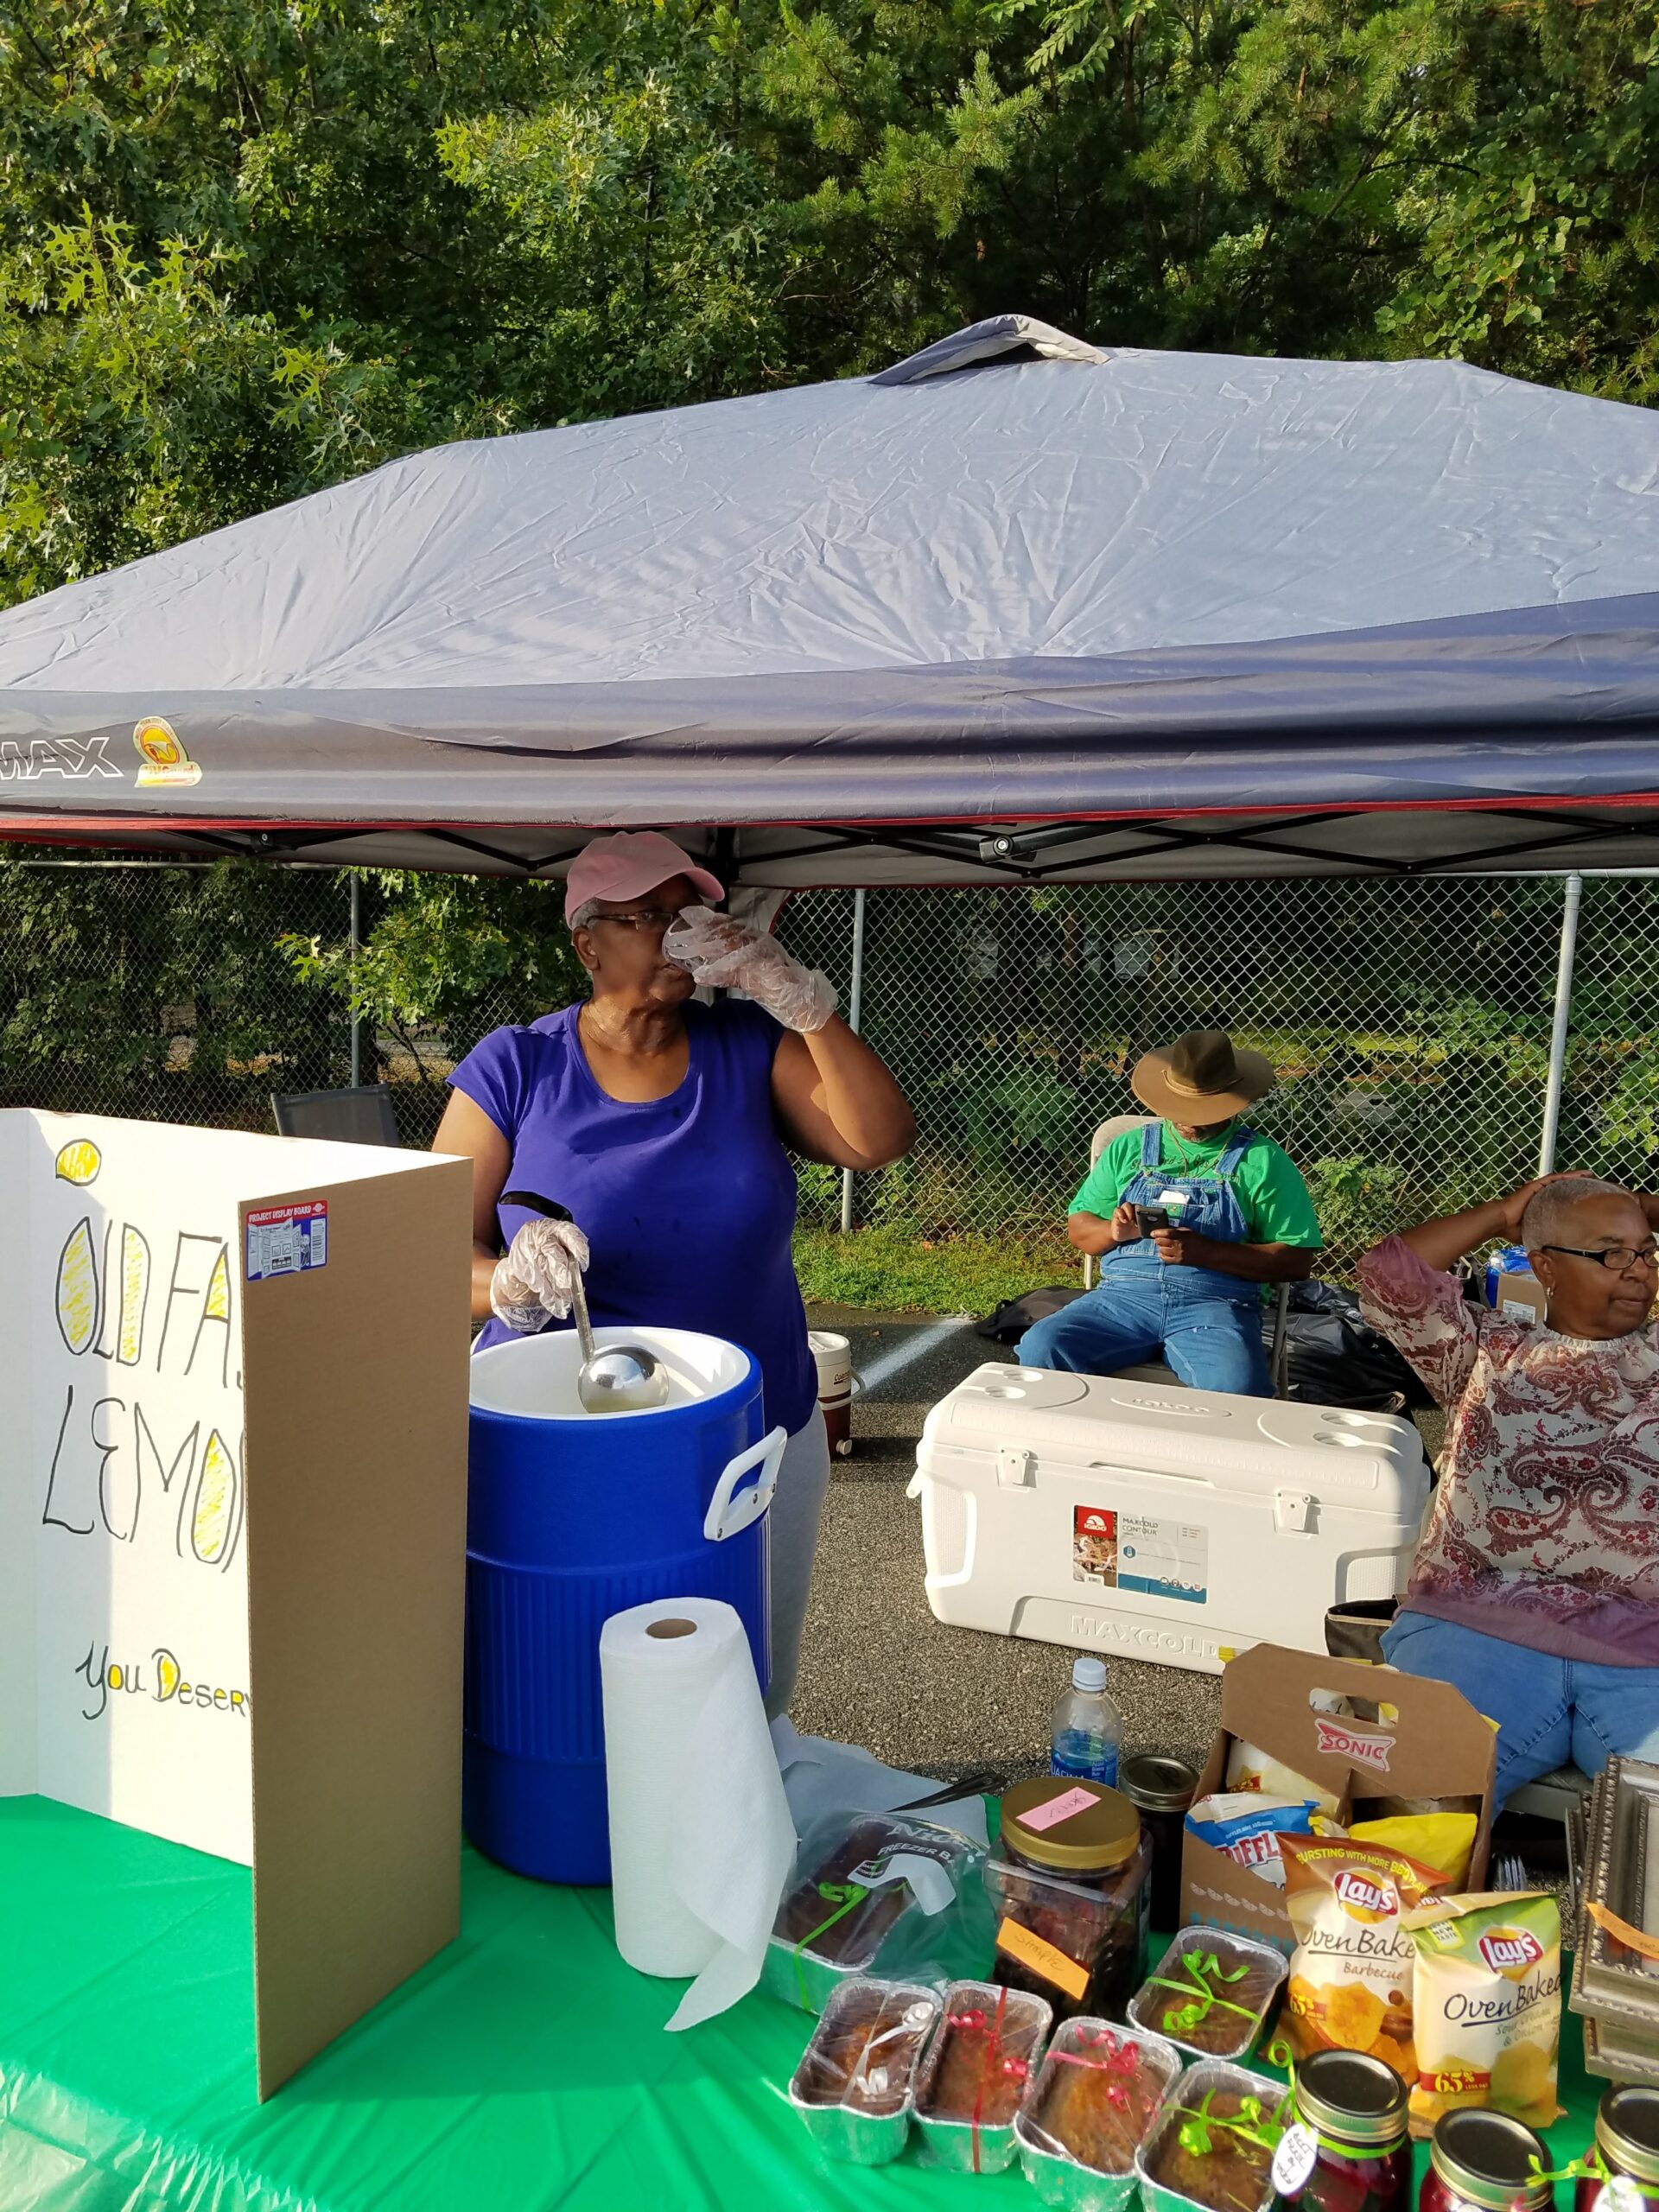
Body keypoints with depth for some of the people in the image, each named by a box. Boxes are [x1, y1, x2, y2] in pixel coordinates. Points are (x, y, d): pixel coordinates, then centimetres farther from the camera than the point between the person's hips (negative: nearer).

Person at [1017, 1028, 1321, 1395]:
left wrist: (1205, 1252, -13)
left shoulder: (1262, 1161, 7)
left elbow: (1297, 1261, 0)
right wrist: (1113, 1231, -5)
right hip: (1123, 1294, 3)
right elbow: (1078, 1227, 20)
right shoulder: (1129, 1148, 17)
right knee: (1040, 1348, -25)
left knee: (1236, 1390, -35)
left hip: (1214, 1304, -2)